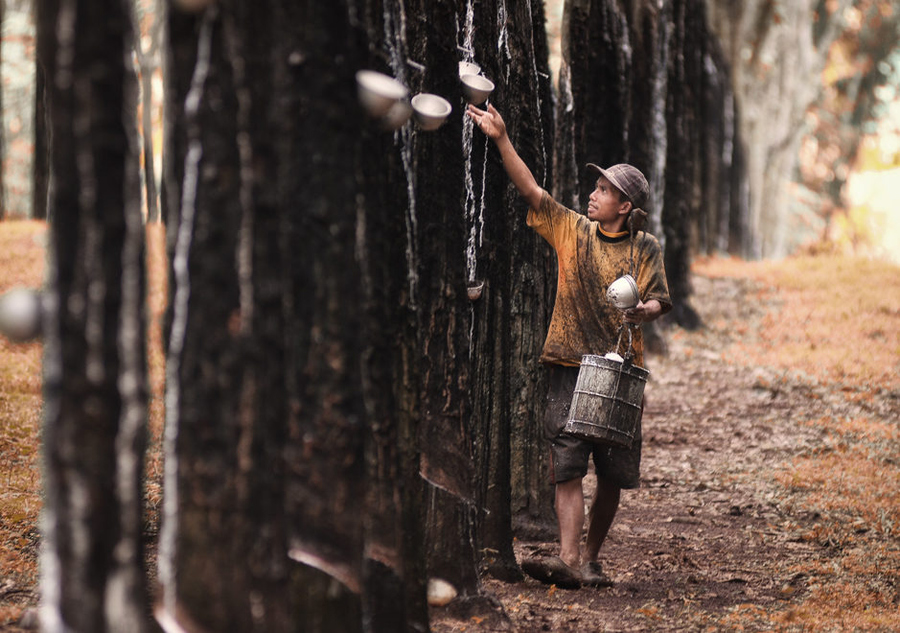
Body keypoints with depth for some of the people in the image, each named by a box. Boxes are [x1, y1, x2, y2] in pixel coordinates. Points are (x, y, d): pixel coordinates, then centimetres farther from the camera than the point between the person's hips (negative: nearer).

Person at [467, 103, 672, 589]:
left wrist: (643, 310, -21)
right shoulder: (571, 231, 10)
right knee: (568, 466, -12)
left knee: (613, 475, 3)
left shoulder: (645, 249, 8)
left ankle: (590, 558, 17)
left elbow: (659, 300, 2)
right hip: (571, 366, 0)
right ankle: (569, 560, -20)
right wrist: (501, 139, -2)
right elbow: (531, 189, 5)